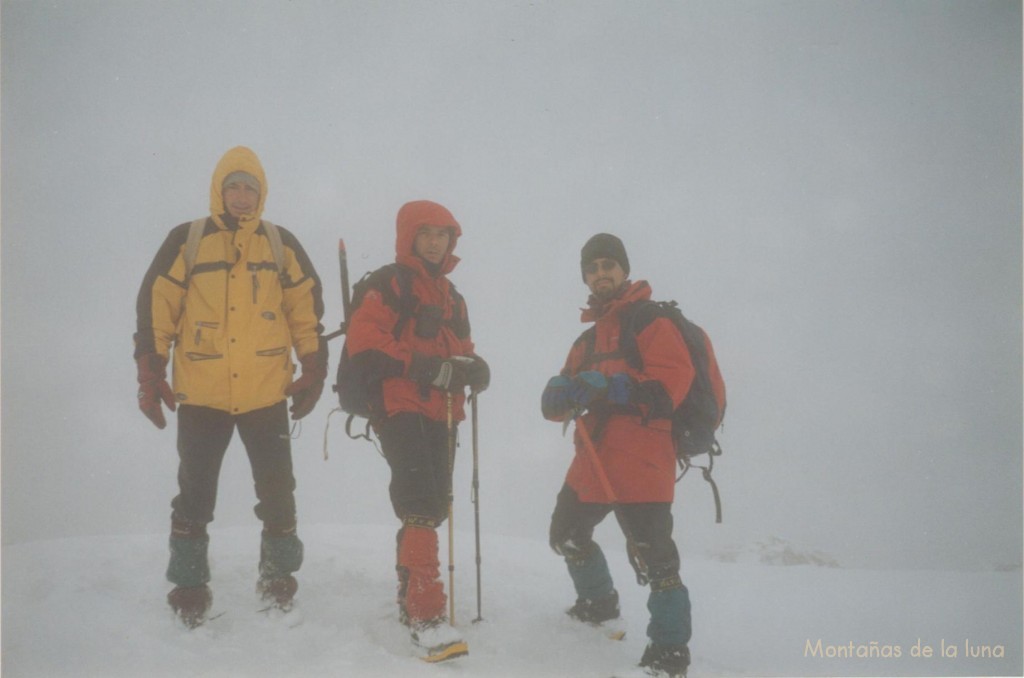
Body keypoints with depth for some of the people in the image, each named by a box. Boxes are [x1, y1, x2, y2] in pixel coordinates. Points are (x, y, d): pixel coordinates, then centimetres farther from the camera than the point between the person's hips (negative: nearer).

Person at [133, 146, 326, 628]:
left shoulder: (281, 244, 7)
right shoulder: (186, 241, 2)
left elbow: (308, 310, 10)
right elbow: (155, 309, 1)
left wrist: (313, 371, 7)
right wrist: (150, 376, -2)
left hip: (267, 394, 1)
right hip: (201, 395, -1)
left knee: (278, 493, 7)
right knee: (194, 496, 7)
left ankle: (278, 574, 26)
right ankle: (189, 585, 23)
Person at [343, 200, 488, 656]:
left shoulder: (451, 296, 21)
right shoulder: (389, 284, -4)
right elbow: (363, 342, -16)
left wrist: (472, 368, 0)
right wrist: (425, 367, -22)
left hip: (440, 414, 8)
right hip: (400, 408, -8)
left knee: (433, 506, 13)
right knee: (420, 506, -17)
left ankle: (410, 598, 28)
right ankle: (426, 614, -17)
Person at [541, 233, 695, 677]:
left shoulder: (651, 322, -2)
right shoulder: (588, 340, 21)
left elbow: (672, 380, -18)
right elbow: (557, 403, 15)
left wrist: (608, 389, -22)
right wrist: (562, 393, -10)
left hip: (641, 464, -8)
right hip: (593, 461, 9)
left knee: (652, 556, -11)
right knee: (568, 534, 21)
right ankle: (599, 603, 44)